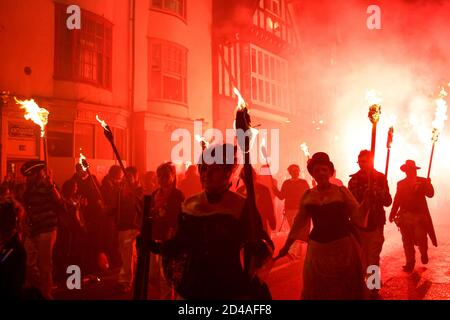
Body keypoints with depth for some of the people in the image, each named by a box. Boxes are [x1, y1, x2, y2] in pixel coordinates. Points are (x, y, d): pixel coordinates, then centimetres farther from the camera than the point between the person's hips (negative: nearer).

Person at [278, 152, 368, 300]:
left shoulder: (342, 191, -4)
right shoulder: (308, 195, 2)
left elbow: (358, 217, -4)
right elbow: (299, 223, 9)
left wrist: (366, 201, -21)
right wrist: (286, 246, 12)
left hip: (343, 247, -2)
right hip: (317, 249, 2)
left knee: (344, 289, 14)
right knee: (317, 290, 15)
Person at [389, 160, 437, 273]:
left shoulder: (423, 181, 4)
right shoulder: (401, 184, 9)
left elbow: (430, 194, -9)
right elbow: (397, 200, 10)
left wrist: (428, 184, -26)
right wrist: (392, 214, 6)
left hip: (420, 216, -2)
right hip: (405, 216, 2)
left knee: (421, 239, -6)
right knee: (407, 241, 4)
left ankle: (423, 252, 27)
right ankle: (410, 263, 17)